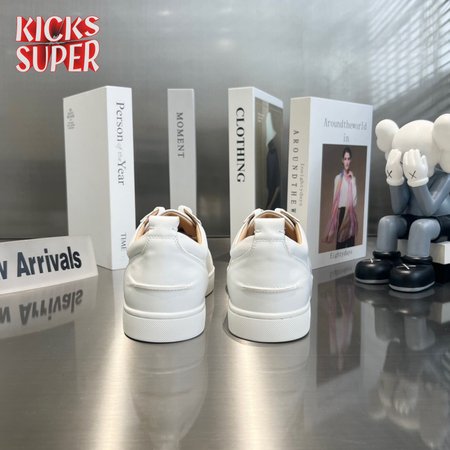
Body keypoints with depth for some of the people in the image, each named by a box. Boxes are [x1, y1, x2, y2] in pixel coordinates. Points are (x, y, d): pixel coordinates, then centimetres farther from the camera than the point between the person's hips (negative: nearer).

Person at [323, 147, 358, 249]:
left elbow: (354, 200, -5)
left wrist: (352, 181, -8)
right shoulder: (338, 178, 3)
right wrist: (335, 219, -6)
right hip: (340, 213, -1)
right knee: (339, 243, 1)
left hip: (350, 213, 1)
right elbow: (335, 199, 2)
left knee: (350, 242, 4)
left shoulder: (353, 178, 6)